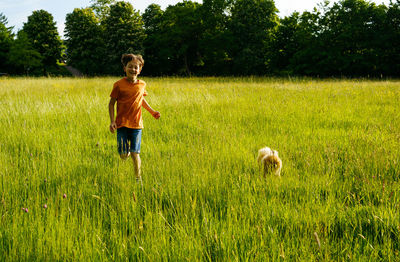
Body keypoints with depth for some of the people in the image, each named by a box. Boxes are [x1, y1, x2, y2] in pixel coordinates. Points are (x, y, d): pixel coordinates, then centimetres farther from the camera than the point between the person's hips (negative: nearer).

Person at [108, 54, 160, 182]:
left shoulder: (142, 84, 5)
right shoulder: (119, 85, -6)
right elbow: (111, 103, -1)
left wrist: (152, 111, 16)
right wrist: (112, 121, -8)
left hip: (136, 124, 2)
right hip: (122, 124, -2)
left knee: (135, 154, -2)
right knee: (124, 155, -3)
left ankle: (138, 177, 17)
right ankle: (126, 149, 34)